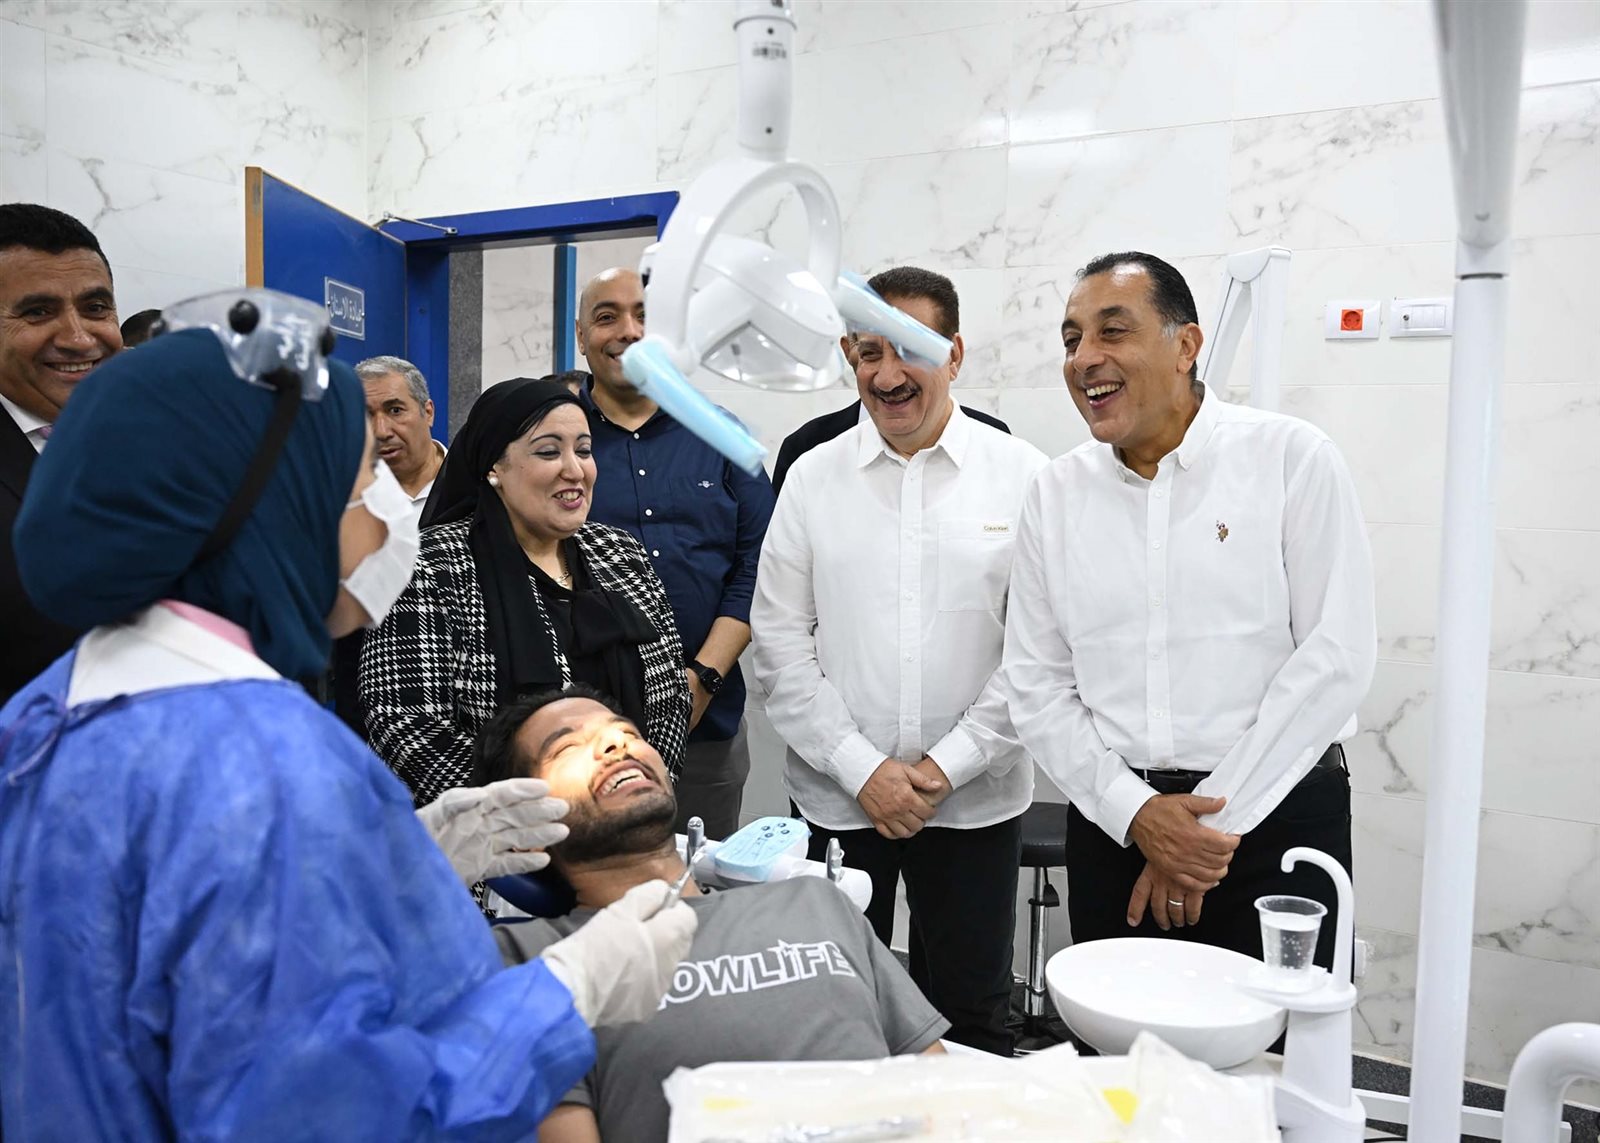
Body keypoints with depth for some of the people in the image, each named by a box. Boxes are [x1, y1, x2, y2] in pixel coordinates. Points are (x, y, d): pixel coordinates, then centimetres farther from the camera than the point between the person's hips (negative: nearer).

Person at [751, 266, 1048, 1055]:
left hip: (976, 801, -1)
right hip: (836, 798, 1)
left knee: (971, 1020, 13)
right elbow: (780, 642, -1)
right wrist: (862, 768, -8)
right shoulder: (814, 476, 2)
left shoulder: (1022, 477, -2)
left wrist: (949, 764, -10)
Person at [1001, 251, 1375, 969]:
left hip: (1279, 814, -2)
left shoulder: (1292, 458, -5)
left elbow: (1335, 656, -10)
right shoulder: (1055, 494, 4)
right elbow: (1037, 688, 3)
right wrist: (1134, 812, -9)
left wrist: (1215, 820, -11)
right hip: (1114, 822, 3)